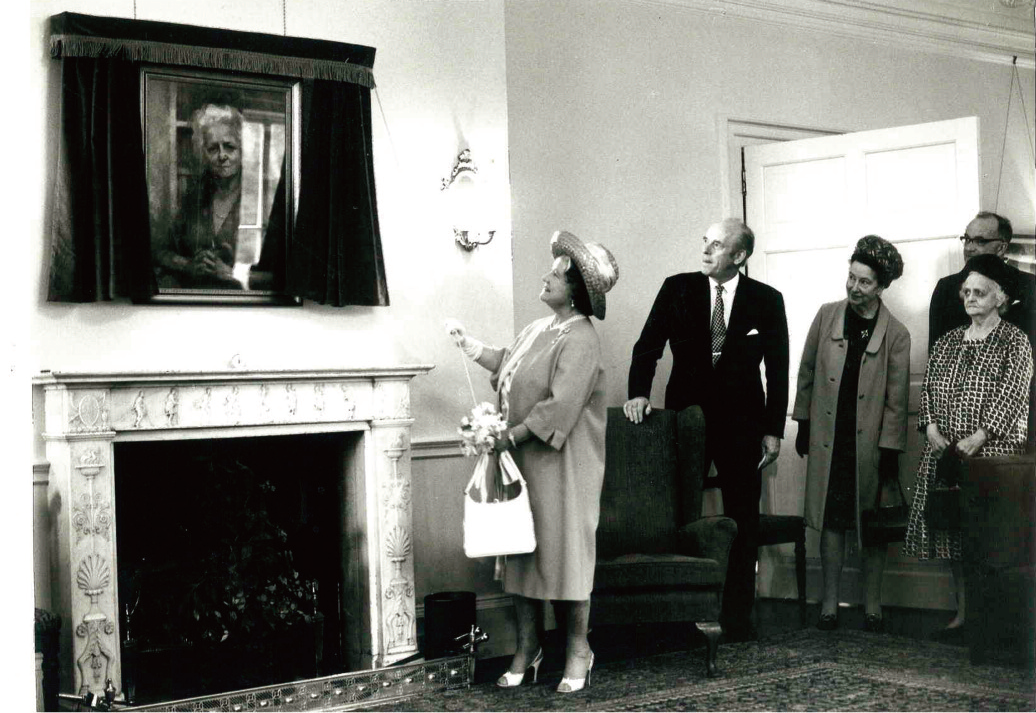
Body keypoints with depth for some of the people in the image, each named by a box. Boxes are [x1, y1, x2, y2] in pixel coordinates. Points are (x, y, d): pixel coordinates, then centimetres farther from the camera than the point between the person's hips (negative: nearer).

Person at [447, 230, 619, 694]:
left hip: (560, 467, -8)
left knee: (563, 550, 1)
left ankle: (577, 648, 15)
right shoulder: (540, 328, 12)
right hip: (522, 463, 8)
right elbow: (509, 365, 29)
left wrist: (509, 437, -20)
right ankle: (527, 647, 20)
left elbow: (560, 407, -24)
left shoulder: (579, 340, -16)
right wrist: (470, 347, 20)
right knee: (523, 551, 10)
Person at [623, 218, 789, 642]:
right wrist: (639, 393, -15)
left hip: (741, 423, 0)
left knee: (743, 521, 4)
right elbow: (648, 346, 1)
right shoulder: (677, 289, 2)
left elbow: (778, 369, 3)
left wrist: (773, 429, -1)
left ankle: (737, 617, 13)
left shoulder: (766, 301, 1)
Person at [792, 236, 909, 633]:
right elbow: (807, 372, 10)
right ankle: (829, 603, 14)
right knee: (831, 521, 7)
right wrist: (803, 424, 9)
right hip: (827, 440, 2)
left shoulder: (896, 335, -7)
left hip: (870, 444, -2)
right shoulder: (827, 316, 1)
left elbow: (896, 399, -5)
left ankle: (872, 604, 18)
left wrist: (889, 451, -8)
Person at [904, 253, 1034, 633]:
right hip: (945, 451, 5)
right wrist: (931, 427, -5)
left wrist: (978, 438, -16)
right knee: (952, 533, 5)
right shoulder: (948, 341, 16)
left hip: (992, 452, -5)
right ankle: (963, 609, 13)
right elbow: (928, 387, 13)